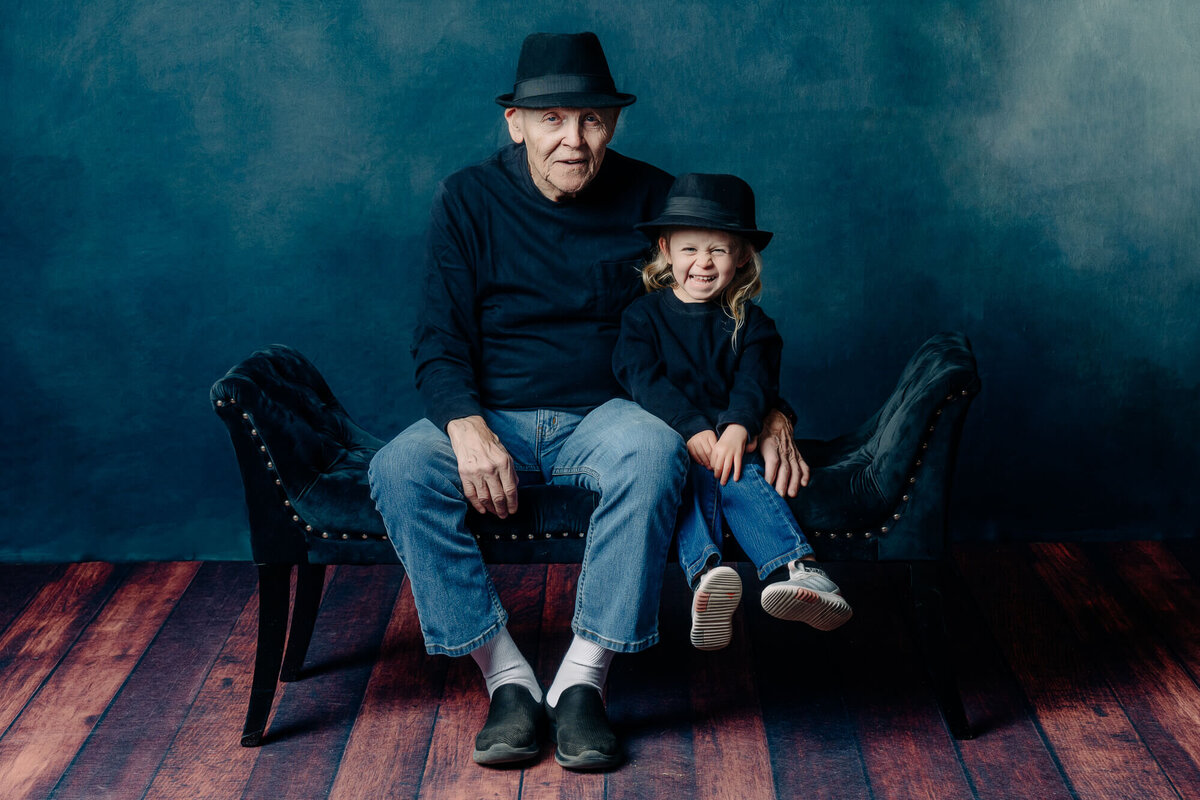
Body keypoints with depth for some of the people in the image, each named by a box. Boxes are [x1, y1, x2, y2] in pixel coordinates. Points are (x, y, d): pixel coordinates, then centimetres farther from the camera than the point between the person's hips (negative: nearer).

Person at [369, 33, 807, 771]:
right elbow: (440, 336, -3)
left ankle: (582, 682, -28)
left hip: (604, 412, 0)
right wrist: (466, 425, -23)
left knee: (656, 452, -36)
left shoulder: (653, 198, 2)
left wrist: (772, 415, -9)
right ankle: (508, 678, -21)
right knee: (399, 470, -29)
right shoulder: (469, 199, 1)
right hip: (495, 416, 1)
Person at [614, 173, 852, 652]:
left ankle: (797, 573, -54)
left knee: (742, 478, -32)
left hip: (729, 438, 1)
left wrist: (737, 427, -25)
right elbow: (644, 379, -5)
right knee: (693, 477, -34)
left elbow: (755, 380, -2)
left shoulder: (749, 322, 14)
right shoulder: (644, 315, 11)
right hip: (666, 441, -1)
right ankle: (706, 578, -59)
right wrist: (694, 431, -20)